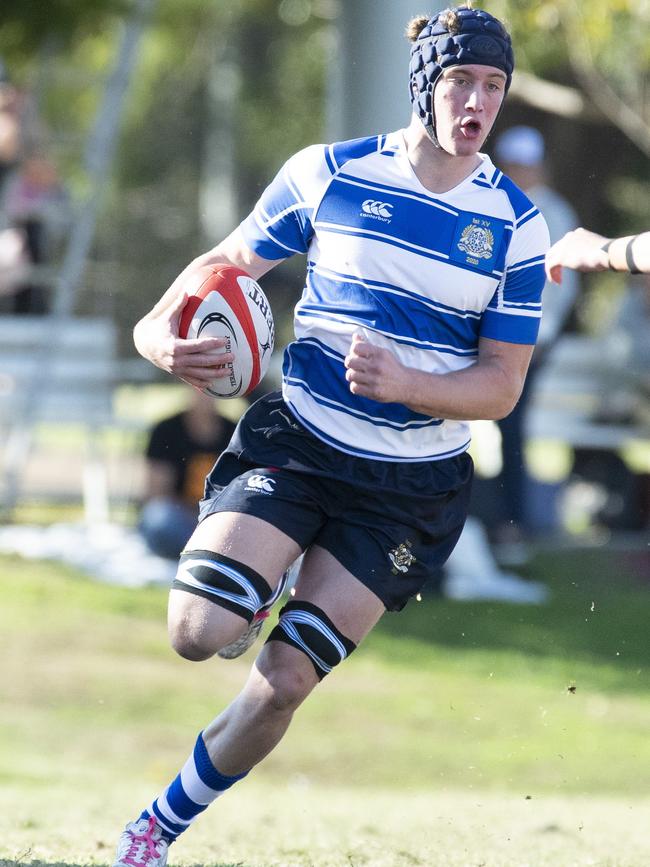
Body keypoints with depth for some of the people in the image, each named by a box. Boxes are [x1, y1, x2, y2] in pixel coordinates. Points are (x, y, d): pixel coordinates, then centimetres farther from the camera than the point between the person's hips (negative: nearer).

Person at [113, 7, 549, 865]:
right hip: (295, 441, 0)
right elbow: (229, 262, 10)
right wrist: (166, 328, -10)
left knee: (281, 685, -2)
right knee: (198, 632, -23)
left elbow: (501, 385, -2)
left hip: (412, 489, 0)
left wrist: (402, 382, -21)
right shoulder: (328, 173, -3)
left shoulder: (516, 223, -3)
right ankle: (253, 599, 13)